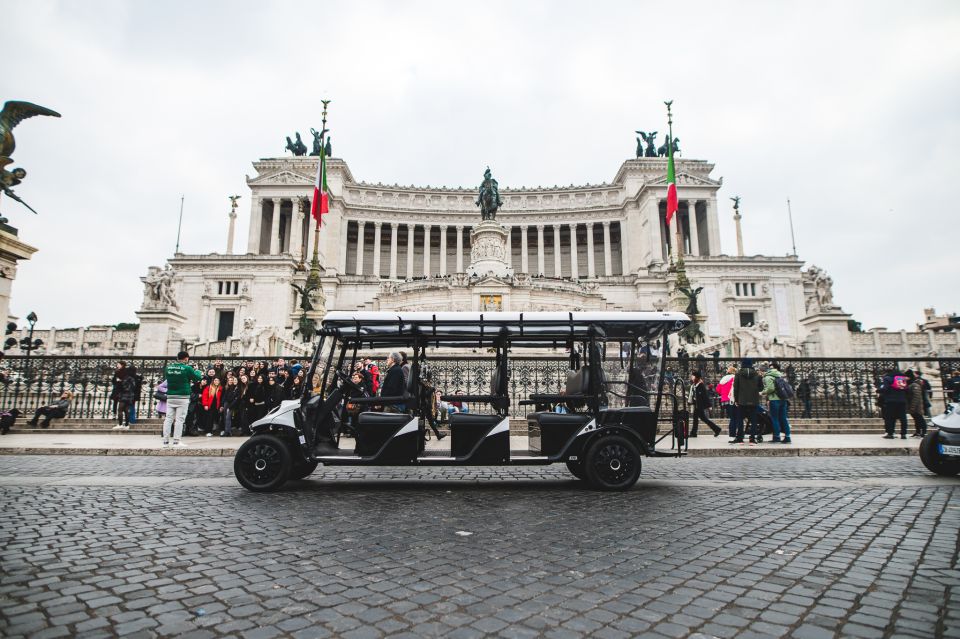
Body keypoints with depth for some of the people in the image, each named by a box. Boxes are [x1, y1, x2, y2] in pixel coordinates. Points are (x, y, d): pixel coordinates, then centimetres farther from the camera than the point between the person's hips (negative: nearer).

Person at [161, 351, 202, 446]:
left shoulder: (168, 367, 6)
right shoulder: (187, 368, -9)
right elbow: (197, 378, 0)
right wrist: (197, 371, 20)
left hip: (170, 396, 5)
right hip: (182, 397, -5)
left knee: (169, 418, 7)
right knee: (179, 419, -1)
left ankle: (166, 440, 8)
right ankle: (176, 441, -1)